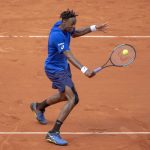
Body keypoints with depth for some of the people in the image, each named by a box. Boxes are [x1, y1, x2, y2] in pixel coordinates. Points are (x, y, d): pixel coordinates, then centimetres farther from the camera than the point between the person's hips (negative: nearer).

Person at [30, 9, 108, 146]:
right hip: (55, 70, -10)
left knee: (64, 95, 30)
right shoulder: (57, 36, -32)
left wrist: (94, 28, 8)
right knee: (73, 99, -22)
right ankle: (54, 133, -25)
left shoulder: (64, 26, -4)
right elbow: (69, 56, -40)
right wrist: (84, 70, -50)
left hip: (63, 67, 10)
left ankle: (39, 107, 56)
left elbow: (75, 33, 18)